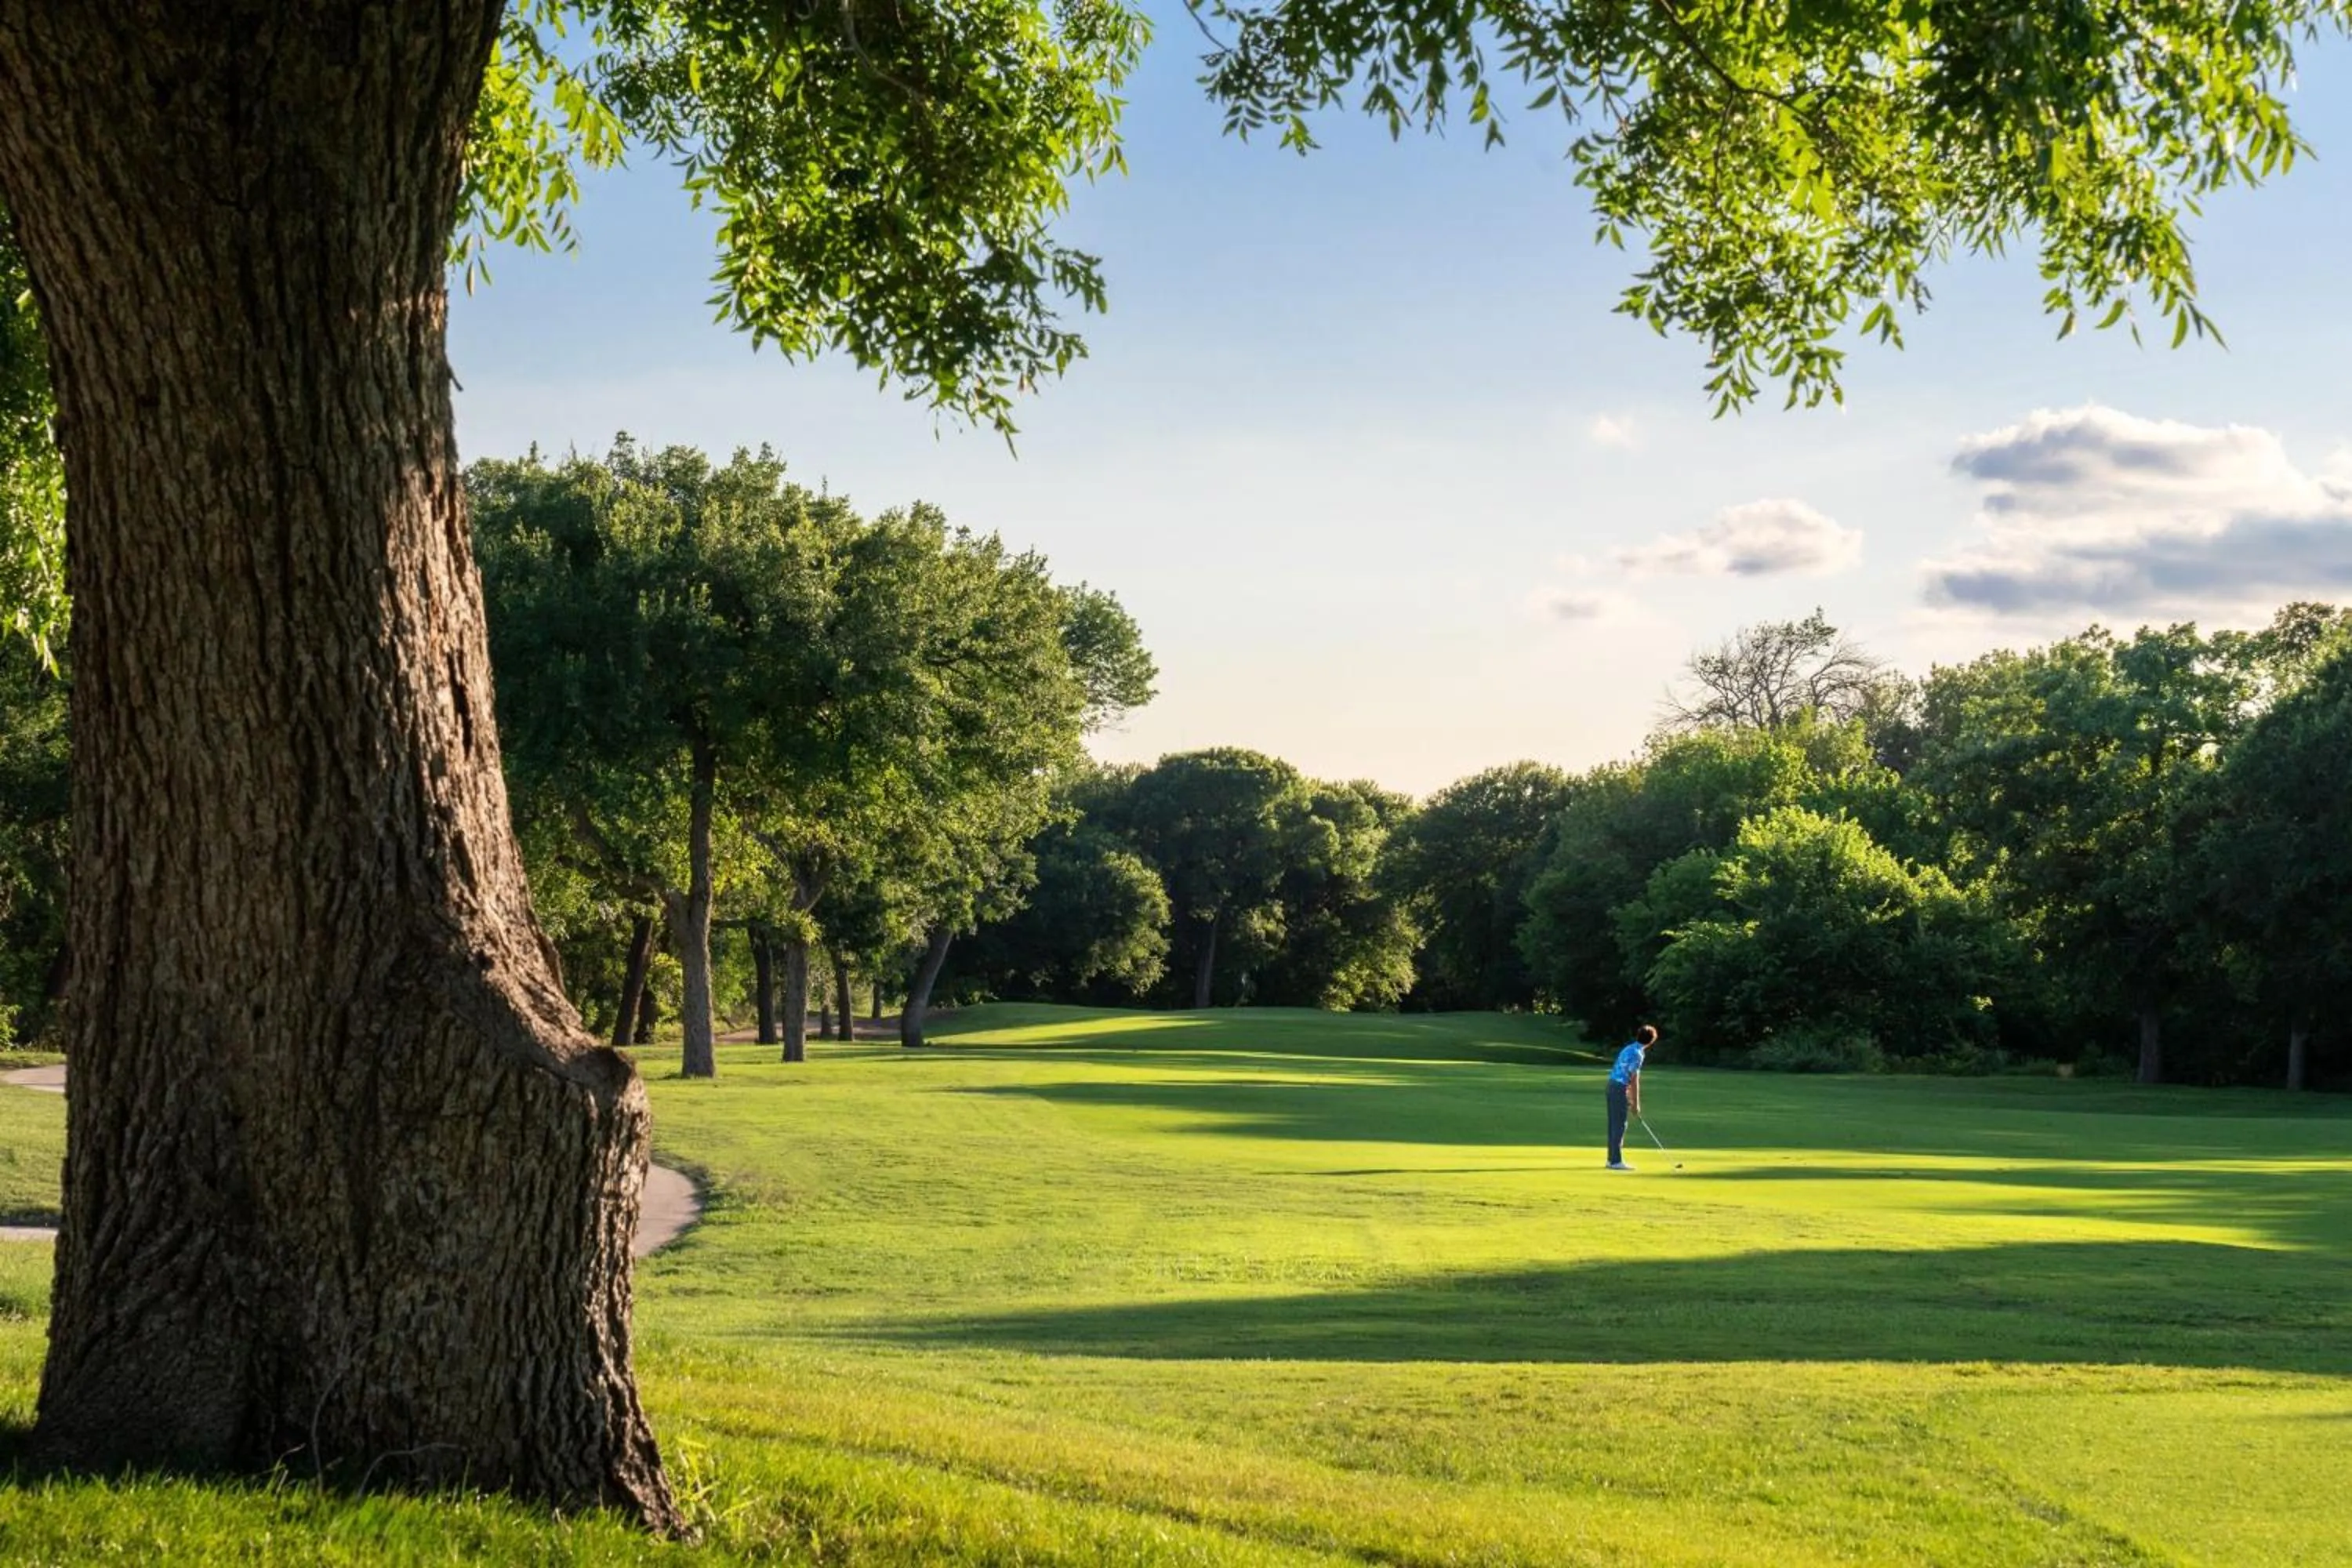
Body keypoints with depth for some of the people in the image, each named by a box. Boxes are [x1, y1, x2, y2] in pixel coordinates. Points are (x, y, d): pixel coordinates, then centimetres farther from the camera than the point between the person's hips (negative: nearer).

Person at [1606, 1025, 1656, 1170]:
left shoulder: (1630, 1049, 17)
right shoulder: (1638, 1054, -12)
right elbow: (1634, 1080, -13)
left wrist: (1631, 1100, 23)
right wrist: (1636, 1103, -8)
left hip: (1613, 1086, 9)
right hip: (1620, 1088, -9)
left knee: (1614, 1125, 12)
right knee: (1619, 1125, -7)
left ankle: (1612, 1159, 16)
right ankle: (1616, 1161, -7)